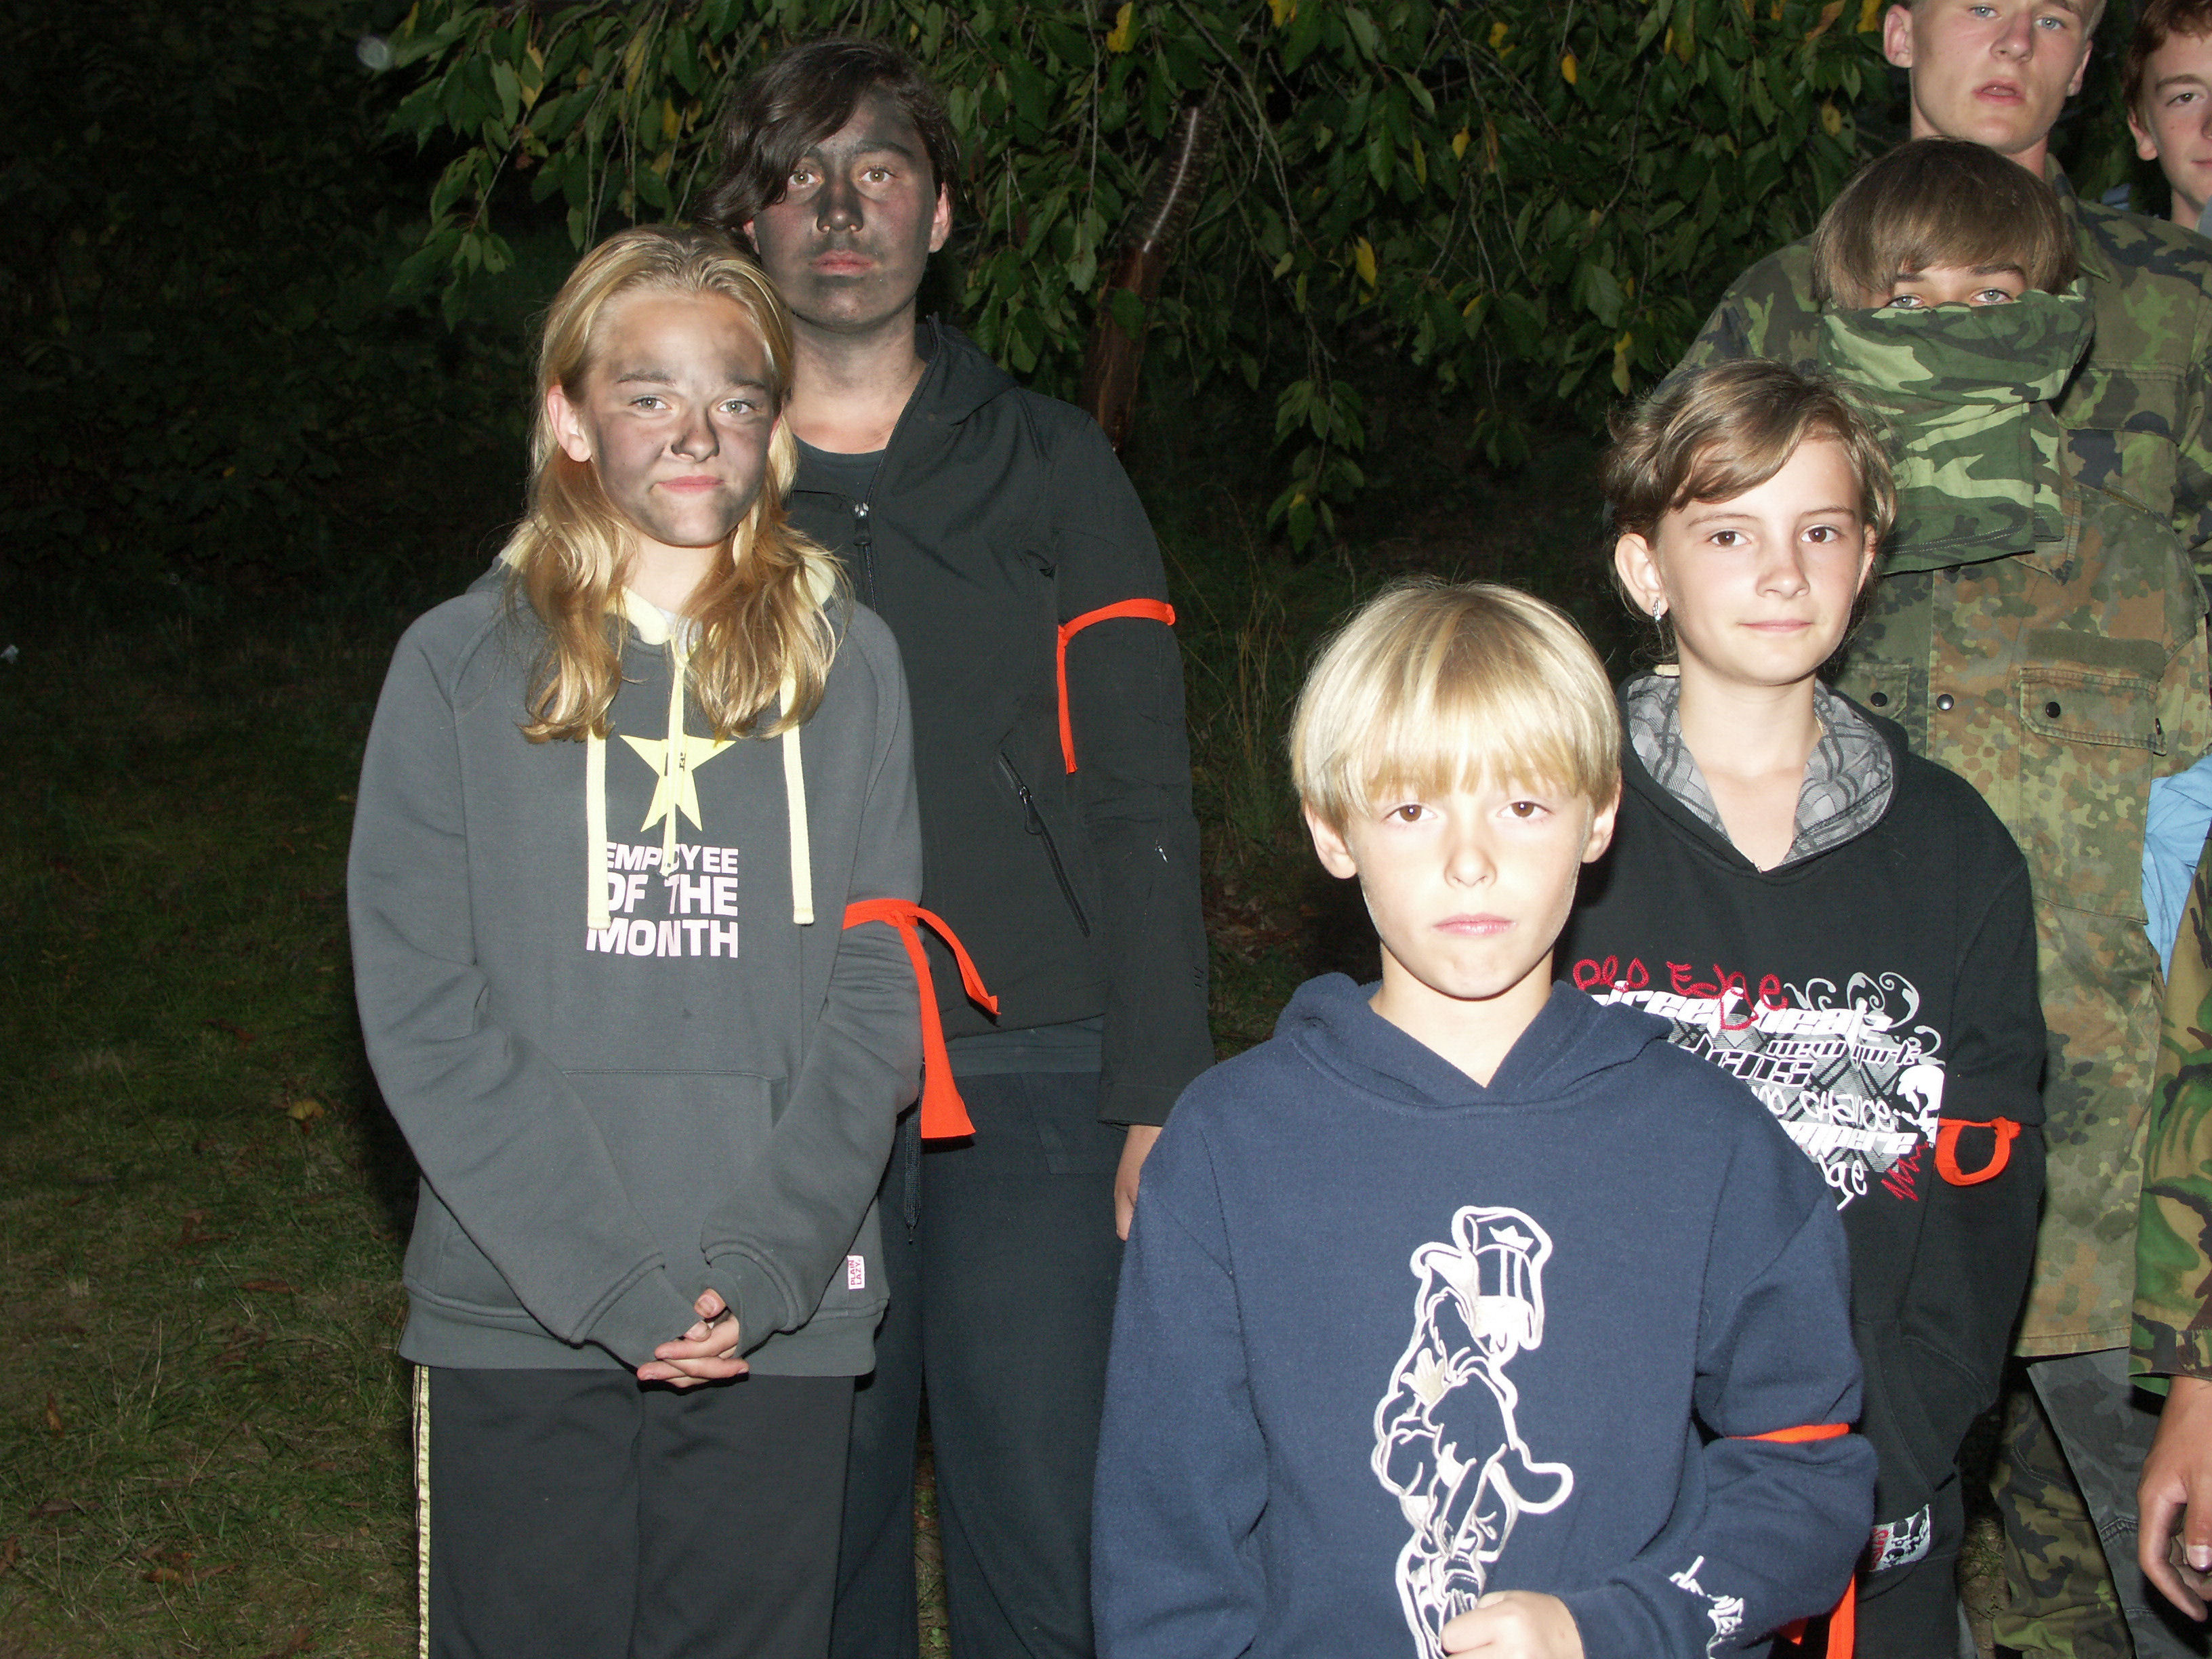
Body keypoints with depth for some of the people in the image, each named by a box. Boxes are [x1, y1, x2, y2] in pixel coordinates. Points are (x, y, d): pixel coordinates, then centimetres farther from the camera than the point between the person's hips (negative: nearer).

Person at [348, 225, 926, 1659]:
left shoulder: (849, 665, 7)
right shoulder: (463, 667, 3)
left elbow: (880, 993, 3)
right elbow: (421, 1010, -4)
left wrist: (769, 1258, -10)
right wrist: (604, 1277, -13)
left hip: (783, 1322, 1)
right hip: (520, 1320, -1)